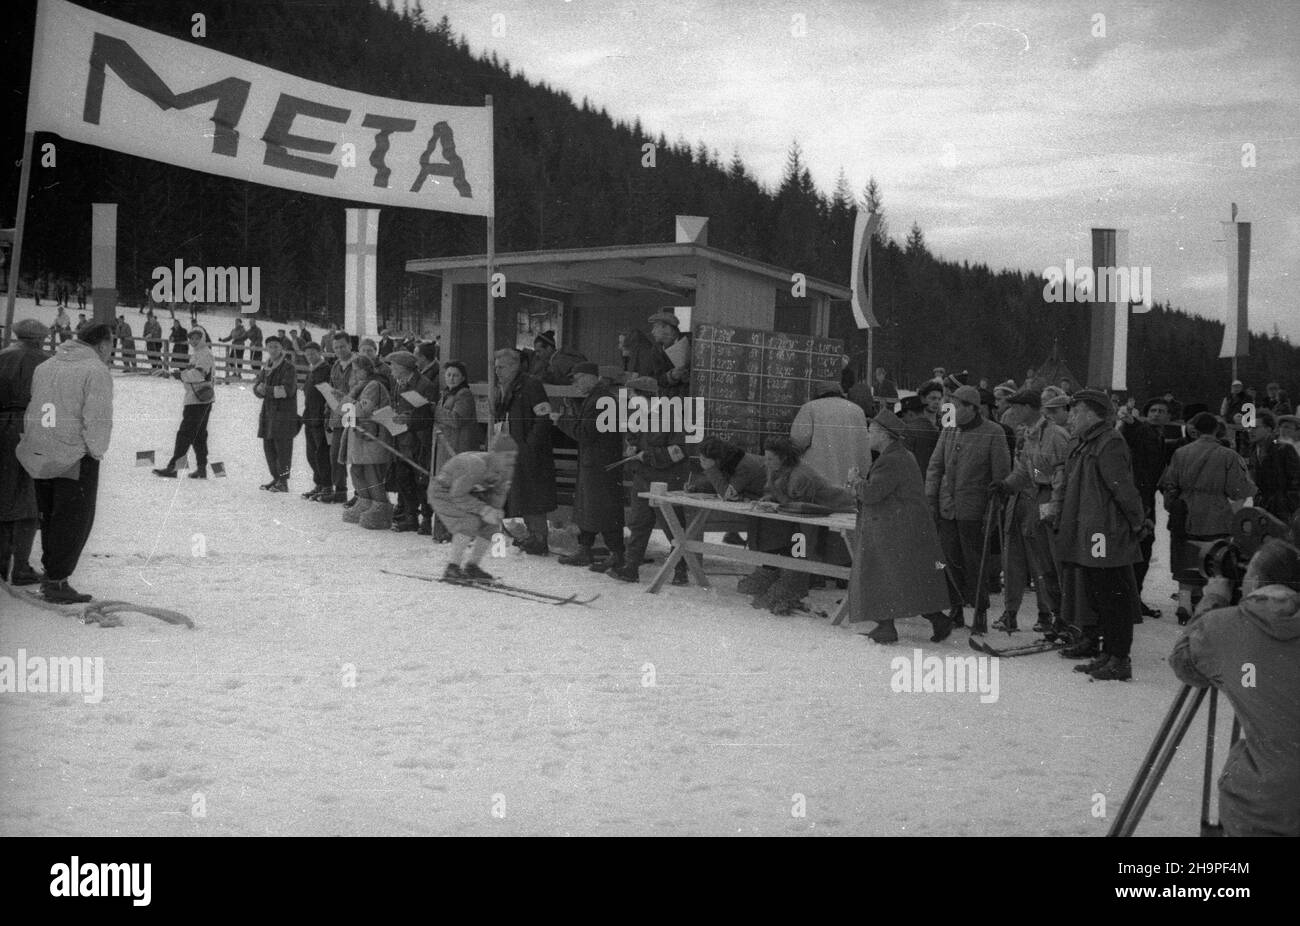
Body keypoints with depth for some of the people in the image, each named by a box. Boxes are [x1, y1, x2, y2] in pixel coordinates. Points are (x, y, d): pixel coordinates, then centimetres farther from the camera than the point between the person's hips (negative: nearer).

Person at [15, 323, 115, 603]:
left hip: (39, 455, 7)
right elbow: (97, 420, -17)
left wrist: (35, 443, 12)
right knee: (75, 519, 2)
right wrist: (97, 451, -5)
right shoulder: (97, 372, -10)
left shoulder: (43, 368, 12)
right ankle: (56, 582, 3)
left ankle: (50, 573, 26)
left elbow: (31, 410, 10)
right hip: (76, 458, -7)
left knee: (50, 516, 19)